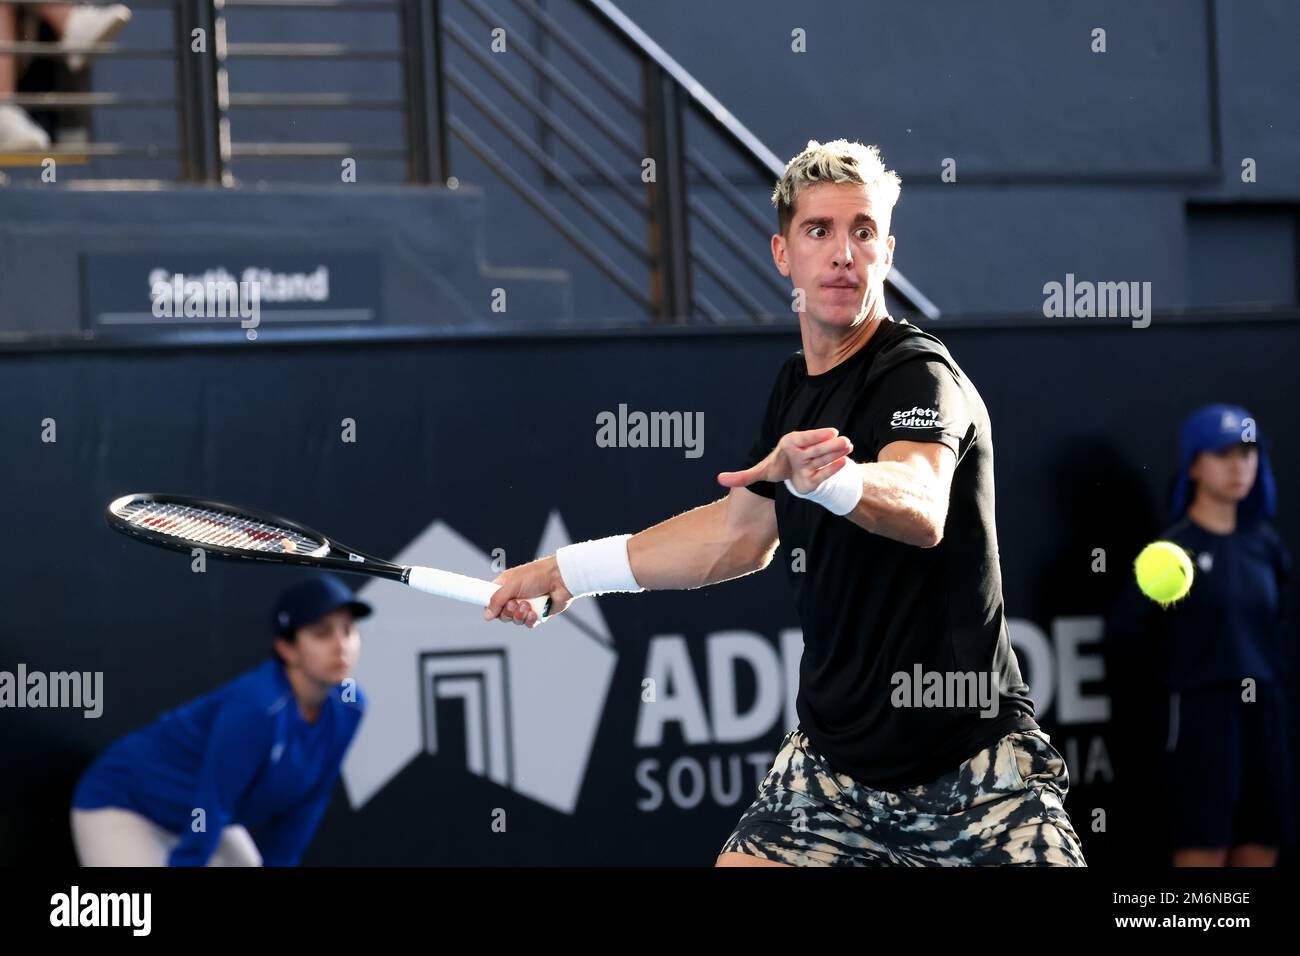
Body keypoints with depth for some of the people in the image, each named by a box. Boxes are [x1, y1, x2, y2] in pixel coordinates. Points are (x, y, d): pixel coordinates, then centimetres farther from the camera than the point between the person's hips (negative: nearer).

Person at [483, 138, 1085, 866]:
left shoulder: (919, 375, -15)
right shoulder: (796, 387, 8)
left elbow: (921, 508, -36)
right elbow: (742, 533, 23)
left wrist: (831, 479, -57)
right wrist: (571, 570, 24)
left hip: (971, 773, -6)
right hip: (831, 763, 6)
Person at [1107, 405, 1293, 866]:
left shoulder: (1264, 543, 10)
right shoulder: (1175, 547, -7)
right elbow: (1121, 637, -9)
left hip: (1263, 711, 6)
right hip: (1201, 711, -6)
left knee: (1261, 851, 6)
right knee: (1202, 852, -7)